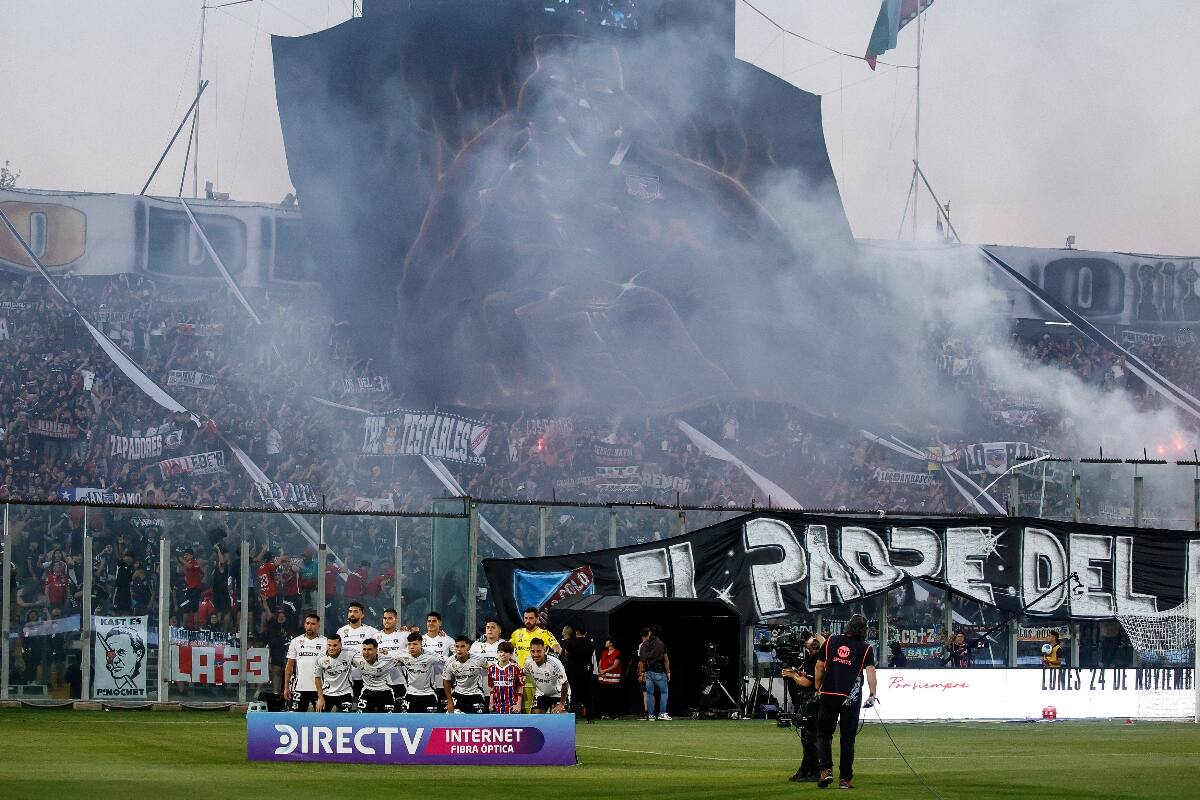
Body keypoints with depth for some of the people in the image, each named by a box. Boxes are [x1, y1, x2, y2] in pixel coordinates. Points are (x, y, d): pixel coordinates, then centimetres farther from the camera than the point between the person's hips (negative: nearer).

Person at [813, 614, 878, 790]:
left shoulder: (831, 640, 8)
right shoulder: (866, 647, 2)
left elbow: (819, 667, 11)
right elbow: (870, 670, -11)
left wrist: (818, 689, 21)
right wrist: (872, 694, -17)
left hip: (828, 695, 1)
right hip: (851, 697, -1)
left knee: (824, 734, 12)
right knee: (848, 738, 6)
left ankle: (825, 770, -6)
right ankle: (845, 778, 5)